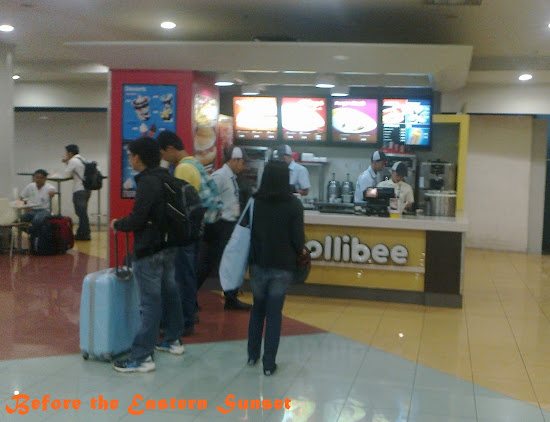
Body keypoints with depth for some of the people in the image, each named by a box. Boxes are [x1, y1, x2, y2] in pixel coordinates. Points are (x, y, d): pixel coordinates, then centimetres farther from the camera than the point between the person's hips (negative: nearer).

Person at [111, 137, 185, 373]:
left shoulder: (147, 182, -19)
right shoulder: (165, 178, 9)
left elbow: (137, 219, -21)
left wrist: (117, 224, -3)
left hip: (149, 251, -9)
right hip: (167, 246, 10)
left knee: (149, 302, -7)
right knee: (169, 292, 18)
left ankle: (142, 357, -2)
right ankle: (173, 340, 31)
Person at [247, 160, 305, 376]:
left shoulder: (255, 202, -5)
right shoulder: (293, 204, -10)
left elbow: (246, 231, -1)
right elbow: (298, 237, -10)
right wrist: (299, 251, 11)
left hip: (258, 263, 2)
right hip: (283, 266, -2)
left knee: (258, 308, 20)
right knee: (274, 313, 5)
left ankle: (253, 355, 27)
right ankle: (269, 363, 8)